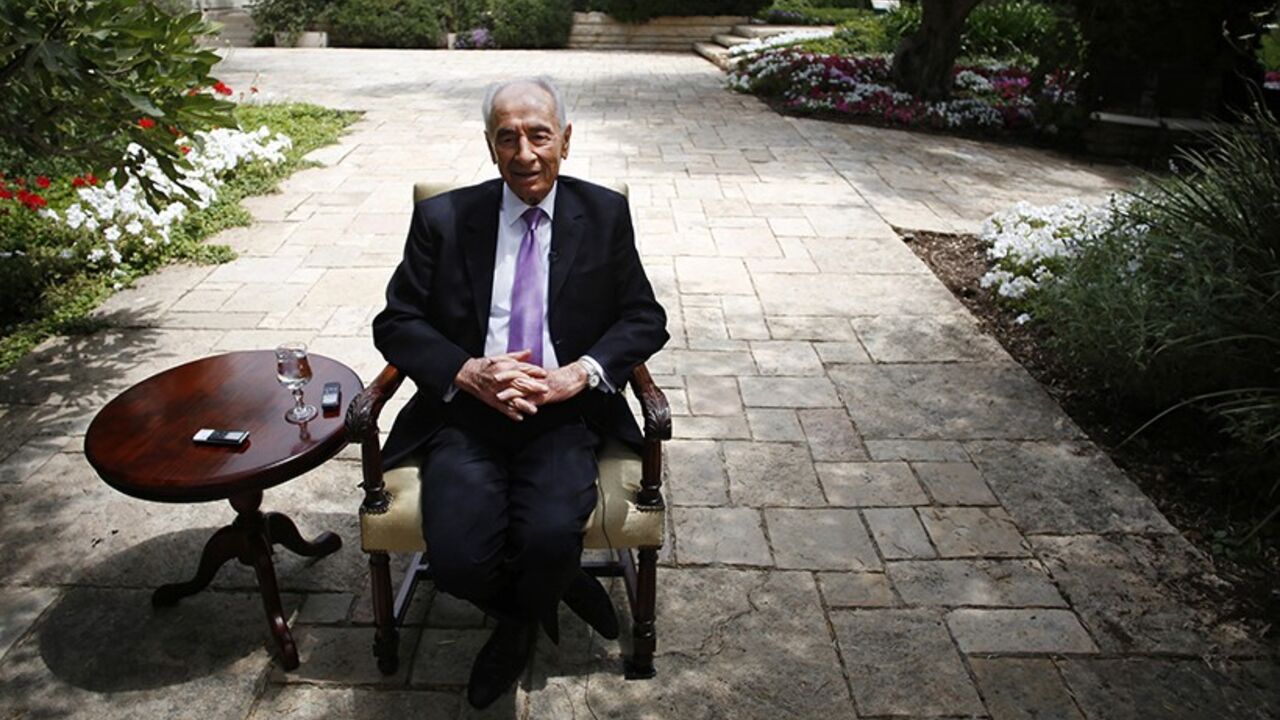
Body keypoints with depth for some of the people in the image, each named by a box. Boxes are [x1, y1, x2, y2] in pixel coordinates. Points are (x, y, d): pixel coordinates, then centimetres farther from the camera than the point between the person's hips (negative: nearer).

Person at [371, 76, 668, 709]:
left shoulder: (605, 215, 7)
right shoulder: (444, 219, 6)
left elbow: (646, 320, 7)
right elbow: (395, 322, 5)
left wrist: (580, 373, -11)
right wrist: (468, 373, -13)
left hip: (564, 414, 0)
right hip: (467, 411, 1)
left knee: (550, 538, -27)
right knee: (458, 559, -23)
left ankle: (517, 626, 10)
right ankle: (562, 589, 10)